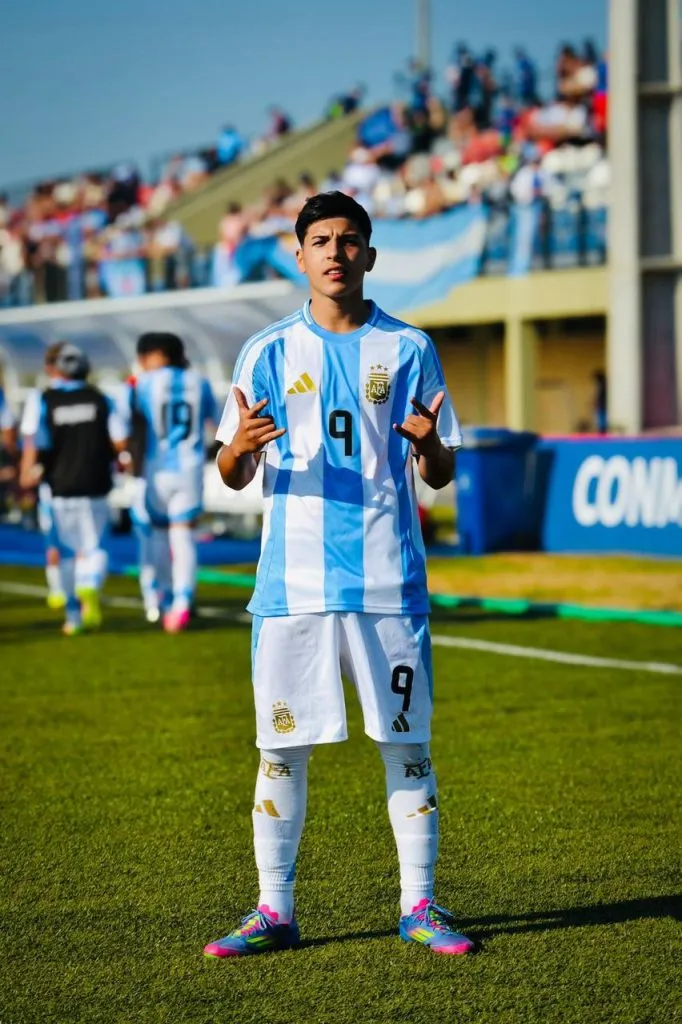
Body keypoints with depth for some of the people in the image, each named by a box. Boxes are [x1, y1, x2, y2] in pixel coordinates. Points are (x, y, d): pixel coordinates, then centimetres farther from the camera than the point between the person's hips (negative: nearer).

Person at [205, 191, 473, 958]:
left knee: (406, 745, 3)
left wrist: (429, 446, -15)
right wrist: (238, 448, -16)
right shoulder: (268, 352, 7)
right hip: (292, 582, 0)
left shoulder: (407, 348, 6)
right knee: (281, 747, 2)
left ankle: (419, 906, 13)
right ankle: (273, 910, 11)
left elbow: (440, 476, 8)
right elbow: (234, 478, 7)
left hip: (388, 580, 0)